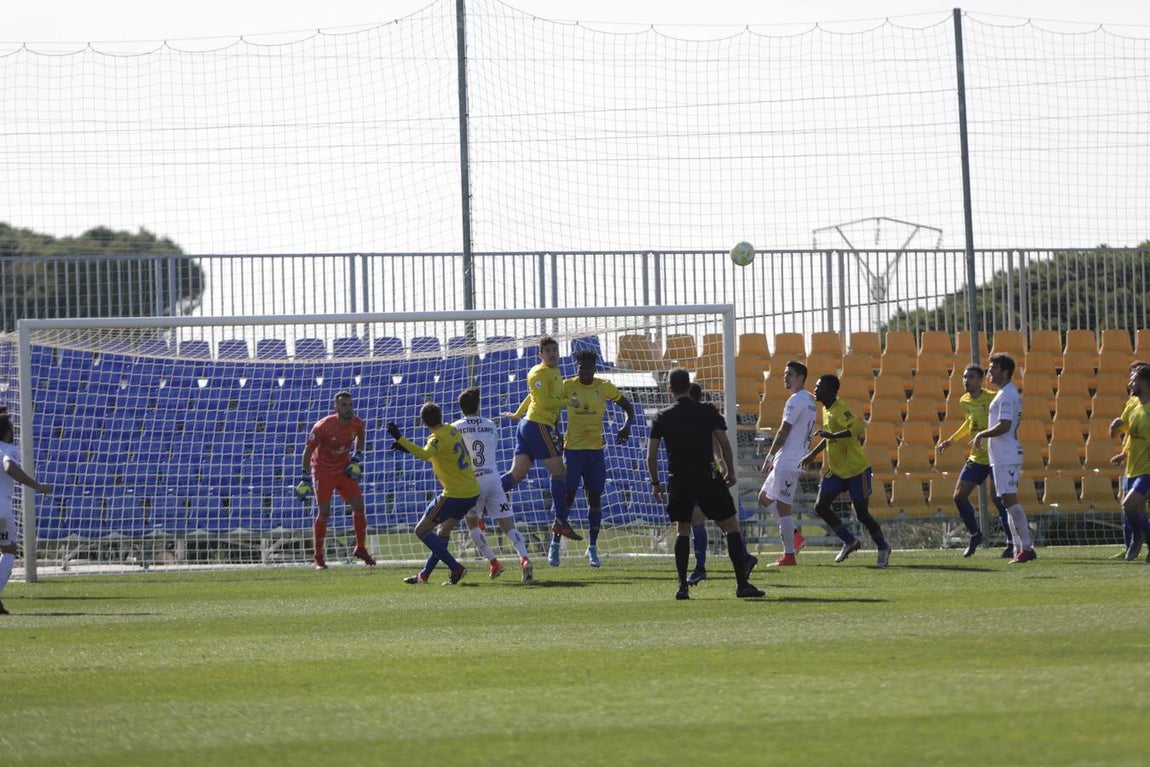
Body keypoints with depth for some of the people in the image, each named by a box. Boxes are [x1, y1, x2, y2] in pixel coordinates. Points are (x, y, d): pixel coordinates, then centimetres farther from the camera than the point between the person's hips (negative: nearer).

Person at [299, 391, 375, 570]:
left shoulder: (357, 423, -9)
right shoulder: (323, 426, -23)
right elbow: (309, 450, -15)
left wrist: (357, 458, 2)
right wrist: (305, 478, -17)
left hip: (345, 470, 5)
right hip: (323, 472, -5)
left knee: (359, 506, 0)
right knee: (324, 513, -8)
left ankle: (361, 549, 16)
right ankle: (319, 558, 0)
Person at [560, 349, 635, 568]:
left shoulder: (604, 387, 1)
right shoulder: (566, 387, -4)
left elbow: (627, 406, 12)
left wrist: (627, 425, -6)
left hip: (596, 449, 2)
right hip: (573, 449, -2)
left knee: (595, 498, 3)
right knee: (567, 497, -5)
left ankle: (592, 548, 11)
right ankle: (555, 544, 4)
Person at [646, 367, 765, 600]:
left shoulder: (662, 417, 2)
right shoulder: (708, 413, -1)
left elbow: (651, 455, 3)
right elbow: (724, 444, -3)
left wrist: (655, 483, 14)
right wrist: (731, 472, 10)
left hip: (678, 481, 2)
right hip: (707, 478, -2)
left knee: (682, 531, 16)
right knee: (731, 527, 4)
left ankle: (682, 586, 5)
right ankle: (742, 583, -4)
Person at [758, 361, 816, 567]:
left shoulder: (796, 401, -14)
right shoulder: (810, 401, 17)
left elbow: (784, 432, -17)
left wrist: (769, 457, -12)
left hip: (787, 462, -10)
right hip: (797, 460, 10)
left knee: (783, 507, -7)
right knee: (764, 497, 19)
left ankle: (789, 555, -6)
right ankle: (793, 536, 15)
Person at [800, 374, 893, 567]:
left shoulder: (840, 411, -21)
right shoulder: (826, 410, 7)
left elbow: (859, 427, -38)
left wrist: (833, 435, -43)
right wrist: (812, 455, 25)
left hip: (856, 470, -9)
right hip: (837, 470, 9)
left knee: (862, 514, -1)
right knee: (821, 507, -1)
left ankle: (883, 548, 21)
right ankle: (850, 542, 14)